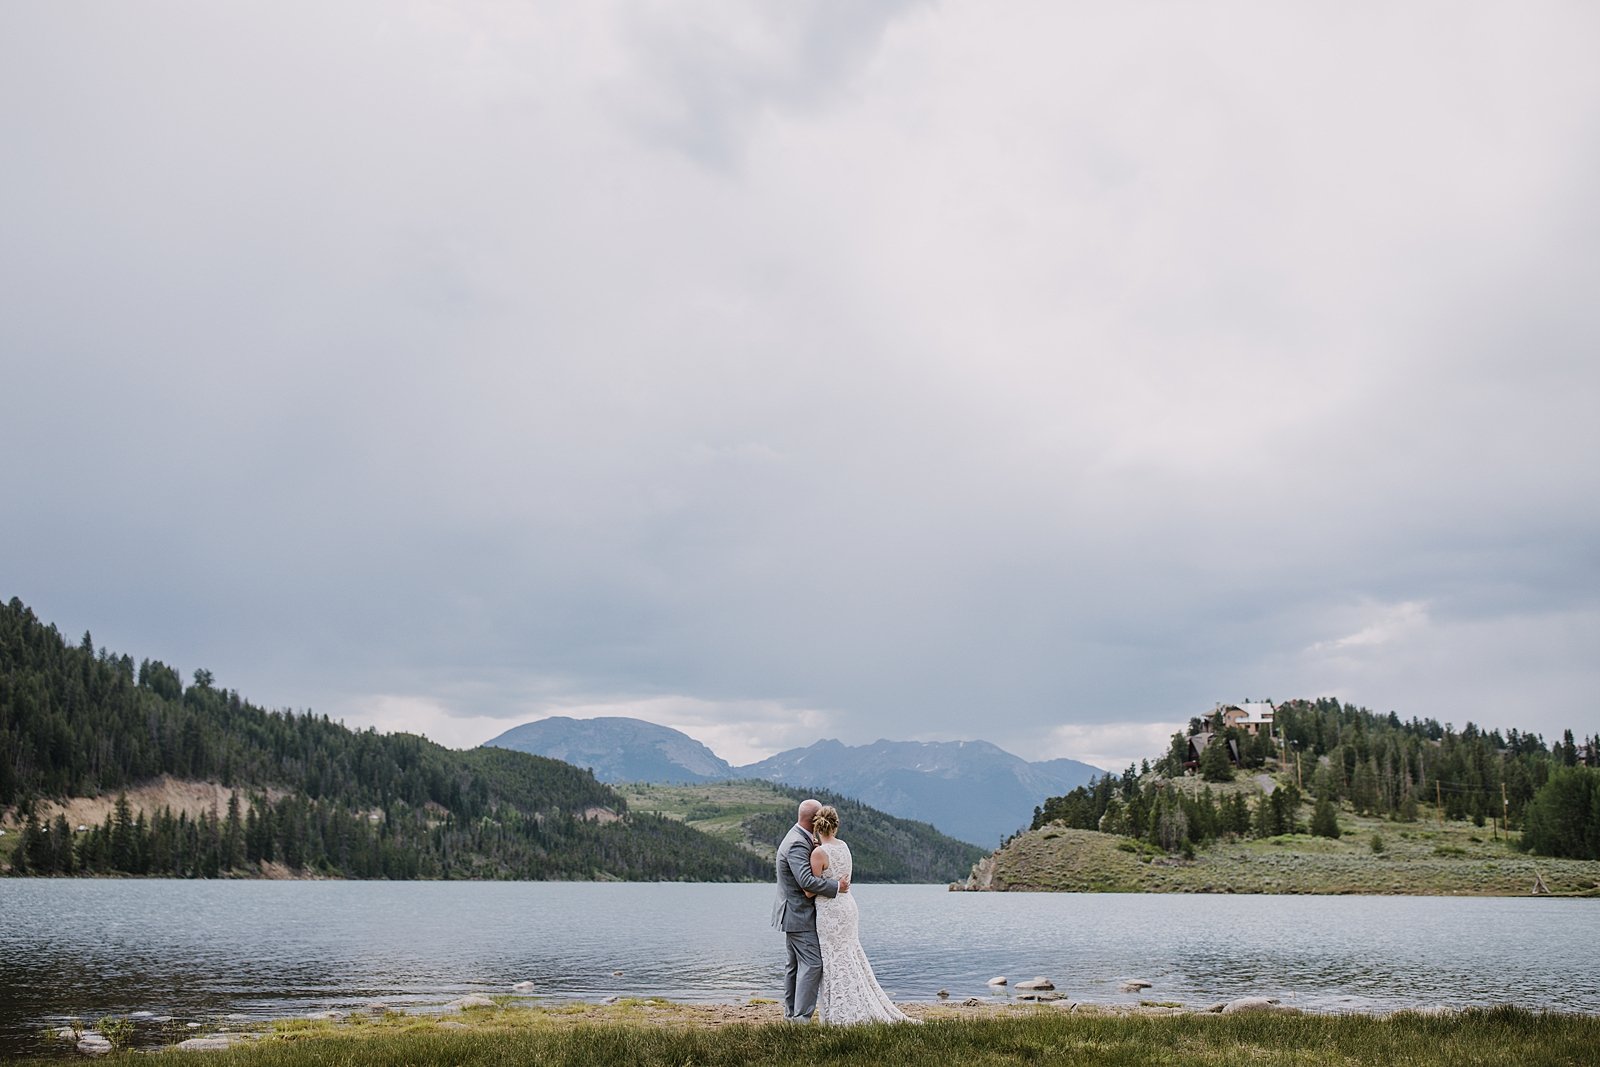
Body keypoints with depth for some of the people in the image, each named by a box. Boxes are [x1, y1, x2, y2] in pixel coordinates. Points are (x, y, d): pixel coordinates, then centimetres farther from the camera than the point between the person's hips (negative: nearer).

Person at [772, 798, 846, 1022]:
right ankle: (801, 1017, -11)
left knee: (795, 964, 15)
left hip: (793, 914, 11)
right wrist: (837, 886, -23)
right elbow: (806, 880, -32)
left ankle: (791, 1013, 20)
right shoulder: (797, 844, -22)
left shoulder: (797, 838, 11)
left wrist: (814, 847, 4)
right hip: (799, 914, -11)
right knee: (812, 964, -10)